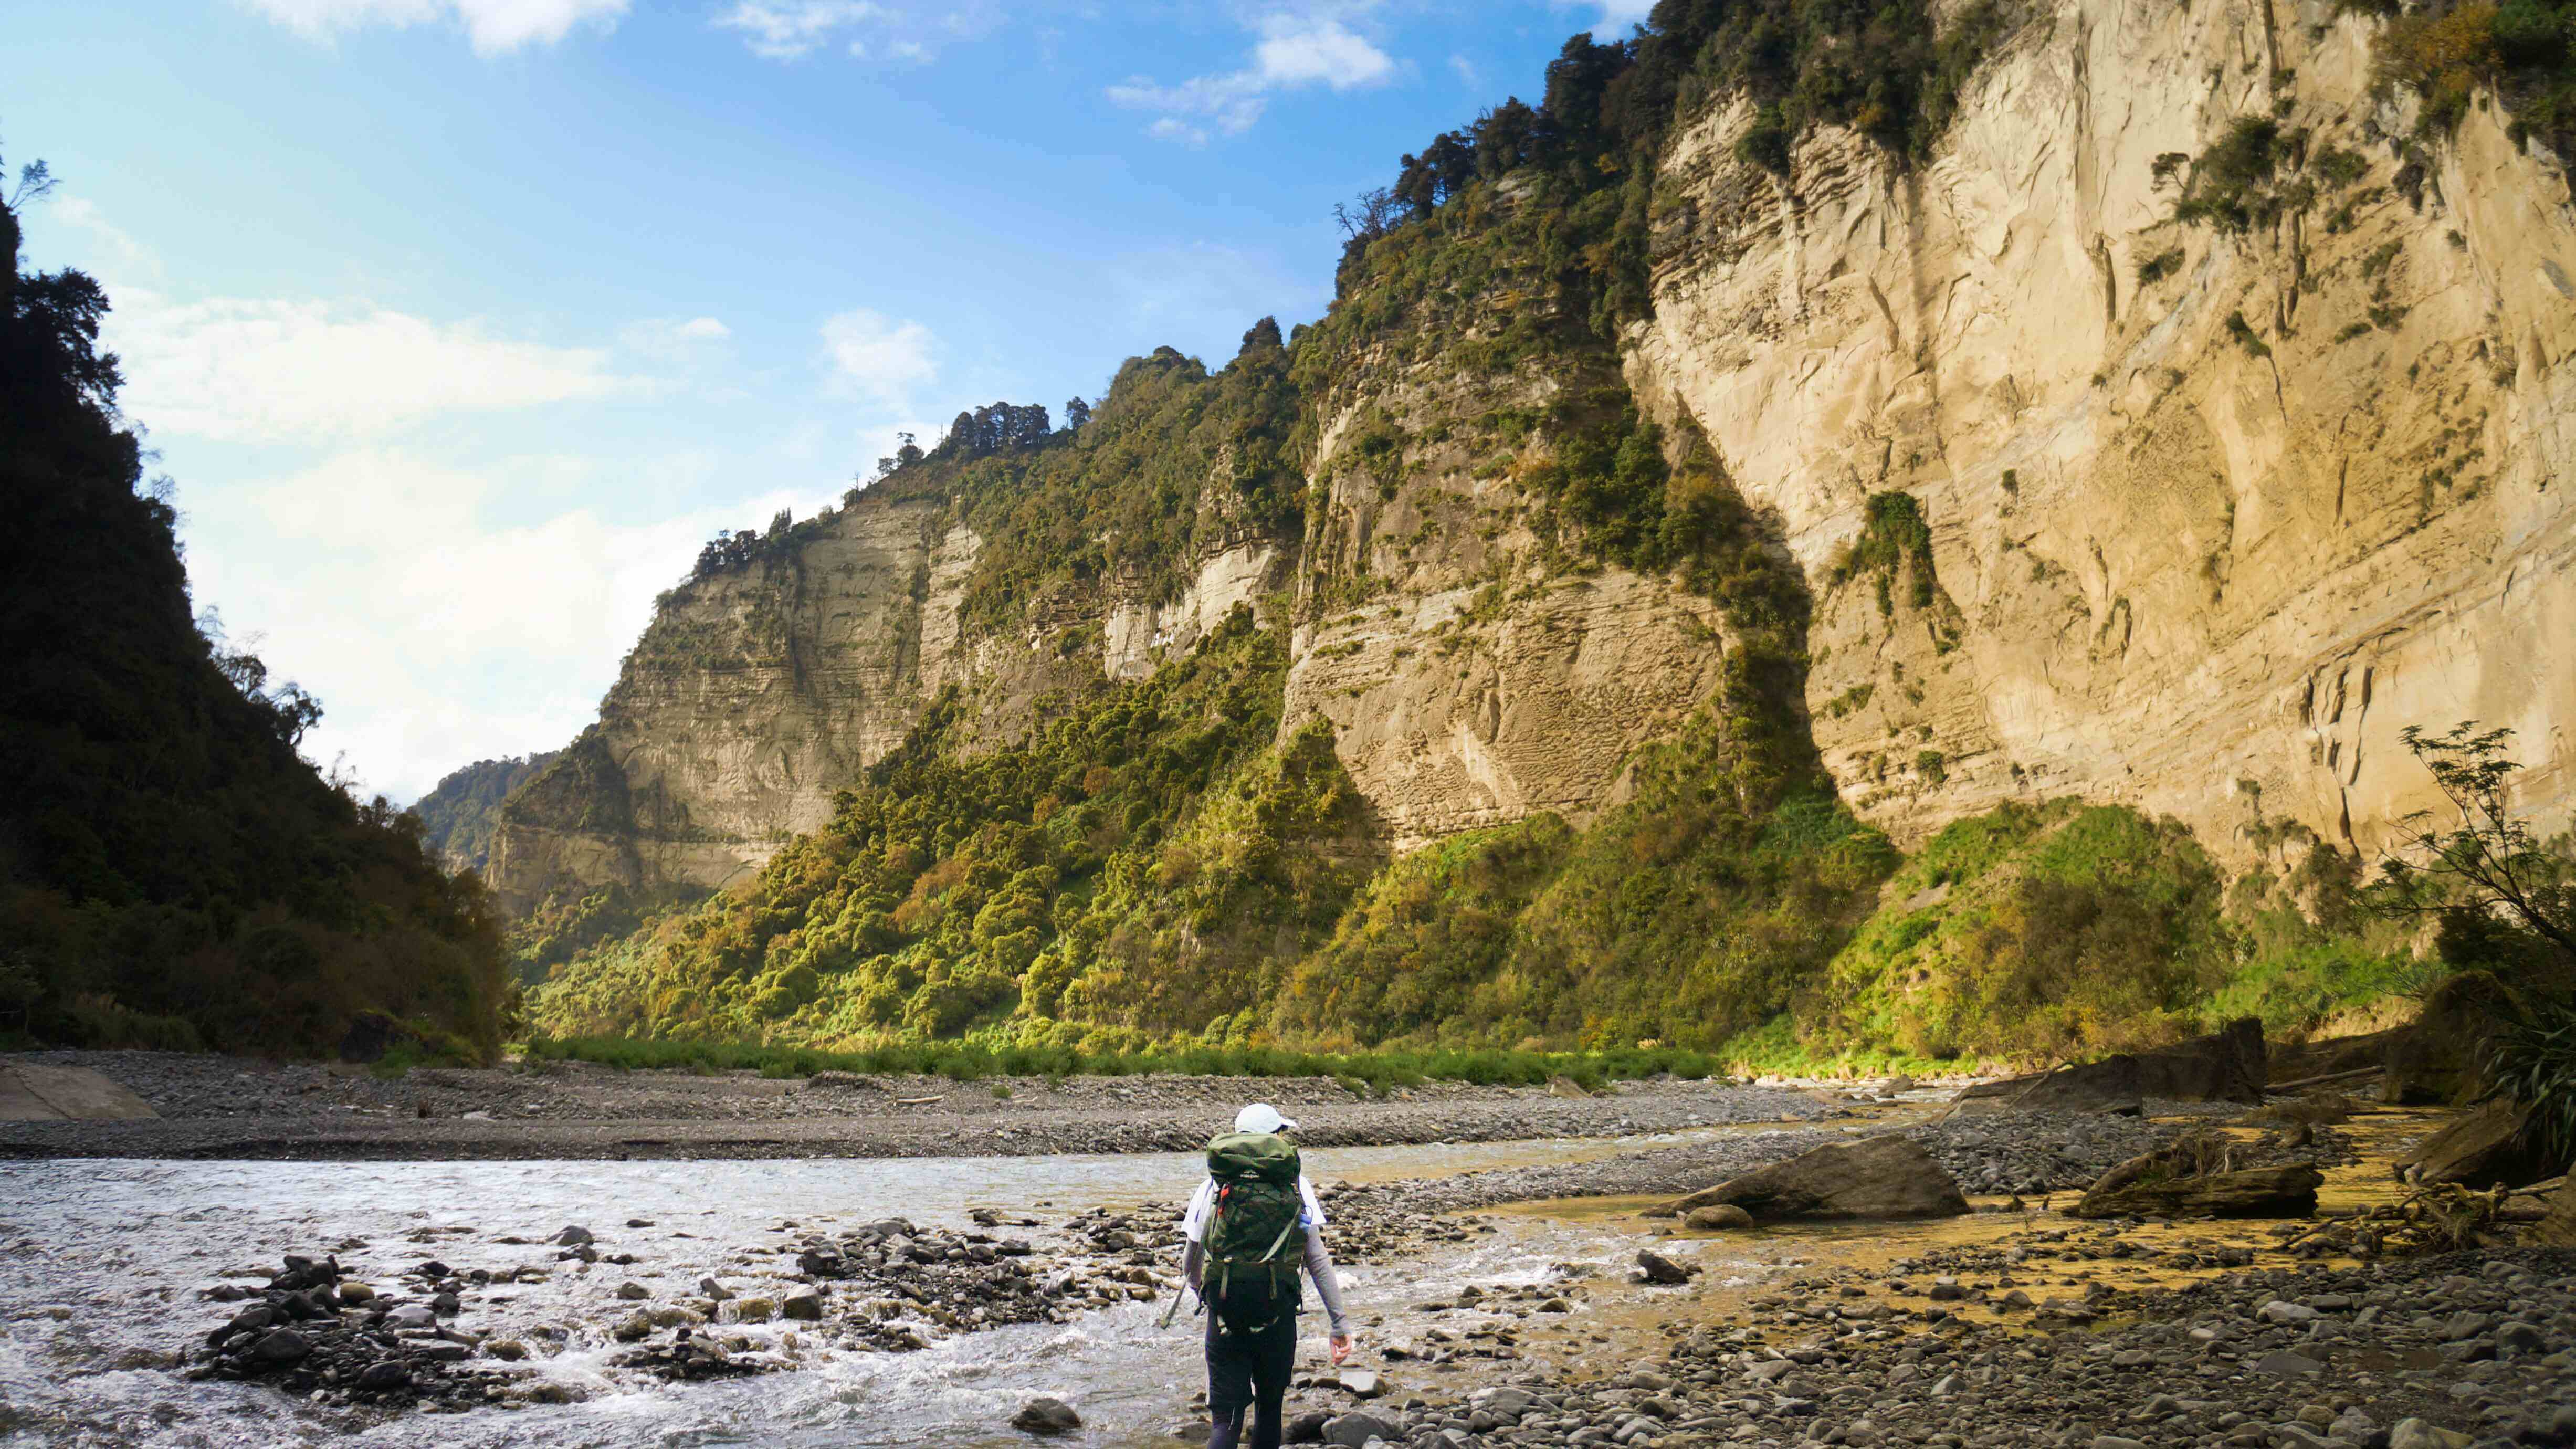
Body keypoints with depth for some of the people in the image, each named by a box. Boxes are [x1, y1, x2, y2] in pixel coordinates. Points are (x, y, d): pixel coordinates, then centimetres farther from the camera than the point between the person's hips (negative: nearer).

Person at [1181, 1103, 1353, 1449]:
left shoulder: (1213, 1187, 7)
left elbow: (1190, 1264, 11)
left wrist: (1202, 1292, 32)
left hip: (1224, 1310, 0)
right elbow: (1318, 1259, -1)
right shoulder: (1296, 1186, 4)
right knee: (1270, 1407, 19)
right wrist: (1340, 1322, 2)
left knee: (1225, 1416, 2)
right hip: (1277, 1311, 0)